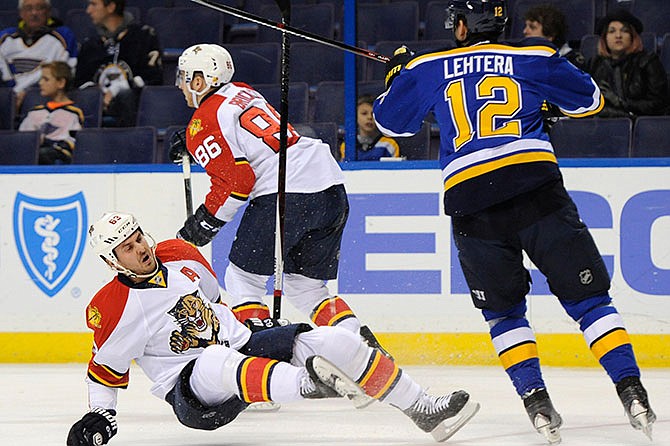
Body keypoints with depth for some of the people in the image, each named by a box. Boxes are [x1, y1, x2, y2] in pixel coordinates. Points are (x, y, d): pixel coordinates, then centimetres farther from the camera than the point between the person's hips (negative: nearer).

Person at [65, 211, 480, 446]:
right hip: (192, 389, -6)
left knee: (333, 342, -10)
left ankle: (425, 410, -6)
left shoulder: (180, 255, 5)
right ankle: (307, 382, -64)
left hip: (241, 343, 6)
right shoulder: (112, 308, -11)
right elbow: (107, 366, 2)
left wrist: (253, 328, 22)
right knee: (216, 363, -43)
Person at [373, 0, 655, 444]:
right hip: (536, 186, -1)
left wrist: (398, 72, 46)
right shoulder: (533, 58, 13)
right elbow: (590, 100, 23)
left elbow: (390, 120, 29)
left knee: (503, 310, 17)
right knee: (587, 295, 3)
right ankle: (632, 392, -9)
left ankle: (536, 398, 2)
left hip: (470, 198, 1)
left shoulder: (428, 69, 16)